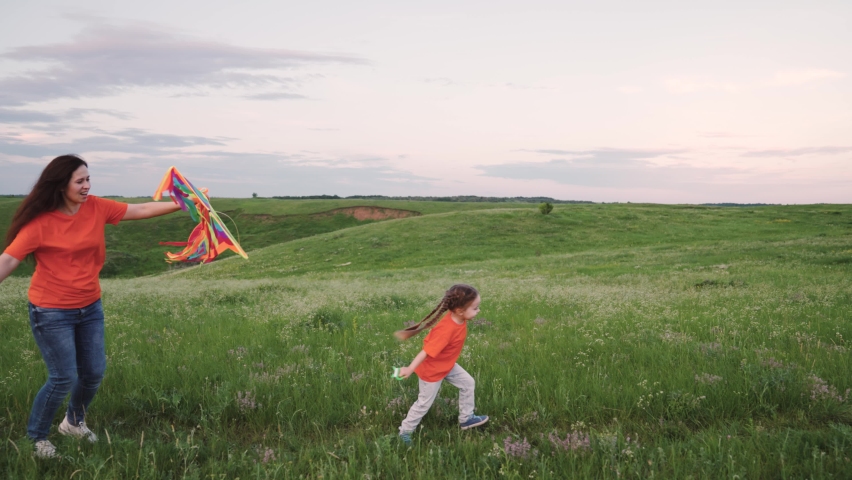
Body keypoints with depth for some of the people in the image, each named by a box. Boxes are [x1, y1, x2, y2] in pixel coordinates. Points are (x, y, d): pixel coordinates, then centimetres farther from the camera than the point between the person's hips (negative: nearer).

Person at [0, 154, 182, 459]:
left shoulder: (96, 208, -5)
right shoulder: (39, 223, -18)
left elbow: (140, 210, -1)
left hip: (90, 307, 6)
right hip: (52, 313, -5)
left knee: (94, 372, 14)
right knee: (63, 379, -1)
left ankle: (74, 422, 41)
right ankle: (35, 437, 24)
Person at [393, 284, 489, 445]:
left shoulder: (458, 318, -14)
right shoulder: (446, 330, -39)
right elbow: (427, 351, -38)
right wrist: (410, 369, -36)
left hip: (448, 365, 8)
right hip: (432, 370, -8)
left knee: (468, 383, 14)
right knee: (424, 403, 7)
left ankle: (466, 418, 32)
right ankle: (405, 431, 26)